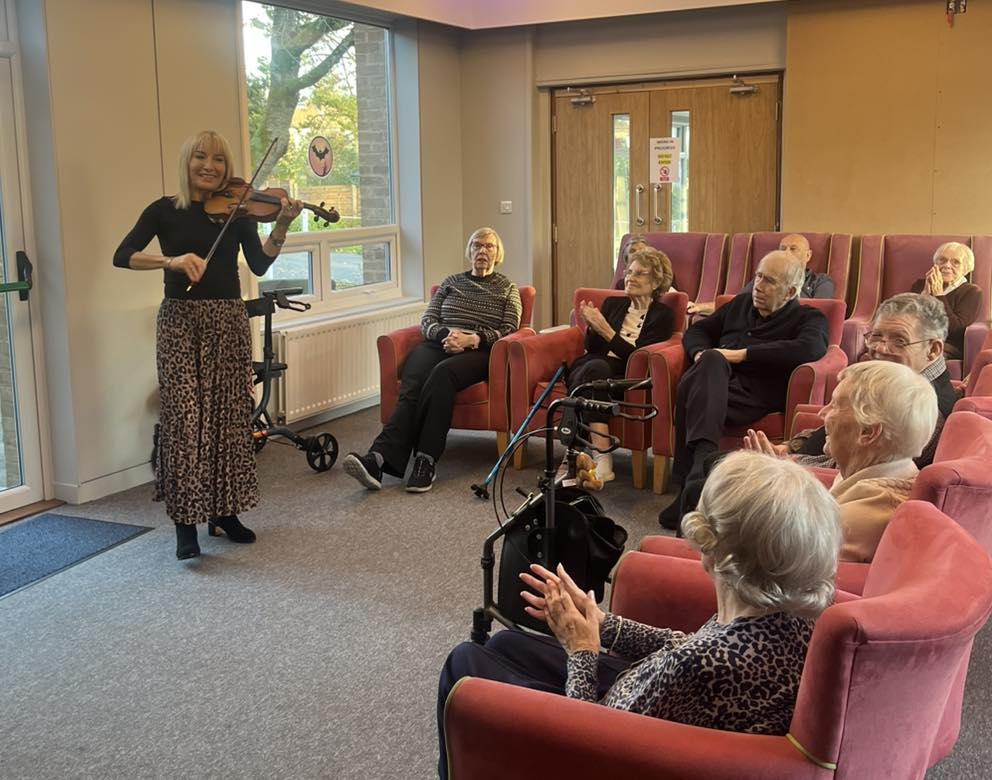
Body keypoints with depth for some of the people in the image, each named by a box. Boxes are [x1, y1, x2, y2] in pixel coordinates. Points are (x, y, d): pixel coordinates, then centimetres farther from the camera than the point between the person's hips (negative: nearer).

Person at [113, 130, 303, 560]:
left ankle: (224, 511, 16)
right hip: (180, 320, -2)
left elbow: (259, 264, -6)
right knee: (184, 416, -9)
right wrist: (171, 260, -23)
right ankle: (185, 522, -4)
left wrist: (281, 227, -21)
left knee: (229, 415, 4)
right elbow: (122, 256, -8)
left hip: (228, 320, 2)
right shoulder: (165, 210, 3)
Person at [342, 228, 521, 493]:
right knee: (412, 384, -31)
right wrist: (446, 334, -6)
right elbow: (427, 320, 17)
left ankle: (426, 461, -43)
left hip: (478, 352, -3)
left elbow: (509, 331, 5)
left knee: (441, 374, -38)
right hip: (439, 343, 3)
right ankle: (380, 457, -49)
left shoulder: (507, 289, 19)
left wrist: (471, 339, -11)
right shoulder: (452, 282, 27)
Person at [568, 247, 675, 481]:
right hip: (592, 364, 3)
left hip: (623, 375, -3)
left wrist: (605, 330, -11)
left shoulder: (663, 315, 9)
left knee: (595, 369, -36)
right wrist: (592, 326, -1)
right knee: (594, 367, -35)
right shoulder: (612, 304, 23)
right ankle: (601, 457, -46)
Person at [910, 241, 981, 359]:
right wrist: (925, 294, -7)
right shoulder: (920, 285, 19)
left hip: (948, 349, -3)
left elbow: (955, 329, -9)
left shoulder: (972, 292, 7)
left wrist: (939, 295, -7)